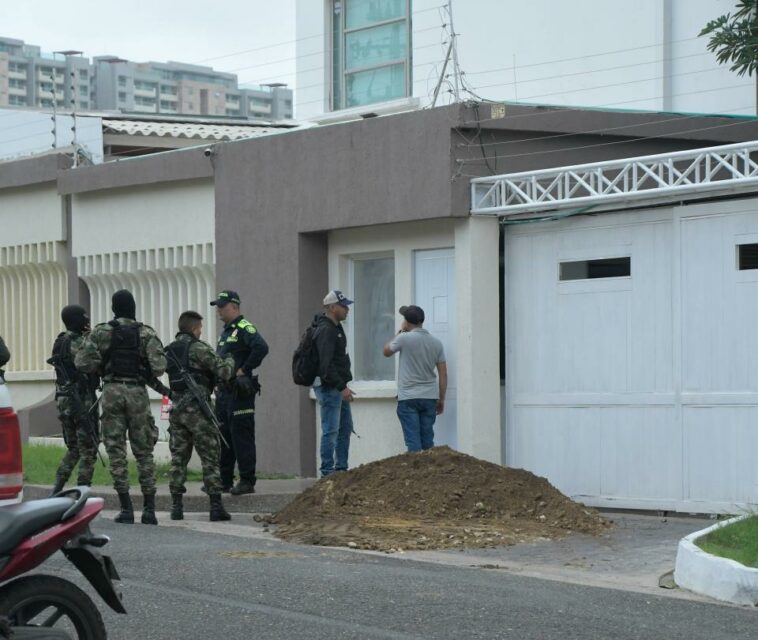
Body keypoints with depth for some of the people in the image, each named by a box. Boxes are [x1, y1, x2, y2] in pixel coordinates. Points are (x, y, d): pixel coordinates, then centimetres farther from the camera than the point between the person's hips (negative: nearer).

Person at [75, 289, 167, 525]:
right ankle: (149, 509, 4)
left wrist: (101, 368, 12)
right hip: (137, 393, 0)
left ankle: (126, 509, 0)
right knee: (143, 452, 7)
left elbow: (82, 362, -6)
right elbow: (159, 367, -10)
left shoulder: (101, 332, 0)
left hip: (112, 391, 0)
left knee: (116, 452, 3)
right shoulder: (146, 333, -1)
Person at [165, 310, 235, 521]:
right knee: (210, 457, -2)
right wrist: (230, 361, 12)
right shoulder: (198, 348, -8)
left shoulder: (169, 351, 14)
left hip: (176, 408, 6)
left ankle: (176, 506, 4)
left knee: (178, 457, 8)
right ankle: (216, 507, -5)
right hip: (197, 408, -6)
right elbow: (223, 371, -11)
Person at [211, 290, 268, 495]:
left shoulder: (244, 328, -11)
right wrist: (218, 381, 15)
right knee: (223, 436, 12)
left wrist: (244, 370, -20)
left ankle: (247, 481, -5)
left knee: (242, 436, -8)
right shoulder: (225, 332, 19)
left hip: (240, 392, -10)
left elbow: (261, 348, -27)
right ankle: (225, 480, 19)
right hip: (224, 392, 10)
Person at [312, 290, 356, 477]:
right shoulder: (325, 330, -17)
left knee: (345, 427, 14)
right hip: (329, 387, -11)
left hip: (338, 387, 11)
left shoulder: (335, 328, 16)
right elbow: (326, 365, -24)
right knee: (331, 430, -8)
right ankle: (328, 472, -6)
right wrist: (342, 387, -25)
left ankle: (341, 468, 20)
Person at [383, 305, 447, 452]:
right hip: (430, 397, 4)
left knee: (413, 442, -5)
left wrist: (400, 332, 17)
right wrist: (441, 400, 12)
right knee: (428, 441, 10)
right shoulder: (436, 343, 5)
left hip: (408, 398, -4)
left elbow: (386, 351, 9)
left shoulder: (404, 338, -10)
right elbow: (443, 374, 5)